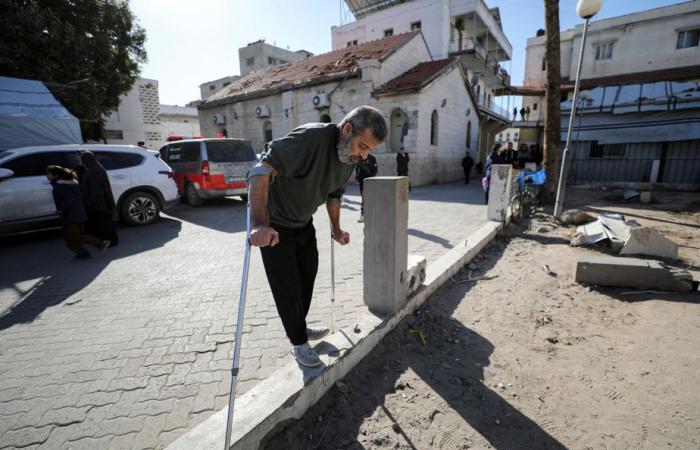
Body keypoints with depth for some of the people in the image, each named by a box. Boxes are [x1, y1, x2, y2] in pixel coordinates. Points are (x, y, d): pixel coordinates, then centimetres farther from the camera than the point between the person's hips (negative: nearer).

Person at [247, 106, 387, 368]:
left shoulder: (350, 159, -5)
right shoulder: (310, 138, -31)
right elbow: (261, 171, -40)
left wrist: (336, 231, 14)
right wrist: (259, 224, -51)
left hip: (303, 223, 8)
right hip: (274, 224, -8)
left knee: (307, 277, 19)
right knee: (288, 287, 1)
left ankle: (299, 328, 43)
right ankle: (298, 342, 25)